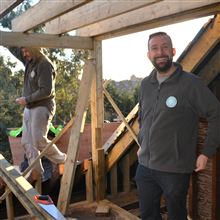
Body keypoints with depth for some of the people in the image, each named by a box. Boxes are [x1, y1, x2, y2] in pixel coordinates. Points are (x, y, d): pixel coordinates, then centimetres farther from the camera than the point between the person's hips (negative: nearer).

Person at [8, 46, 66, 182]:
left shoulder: (45, 65, -16)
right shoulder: (29, 60, 9)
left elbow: (46, 91, -22)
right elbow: (13, 48, 19)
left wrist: (27, 99, -18)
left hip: (42, 107, -9)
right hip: (29, 108, 9)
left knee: (39, 141, -11)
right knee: (27, 141, 6)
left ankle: (63, 161, 8)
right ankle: (35, 171, 14)